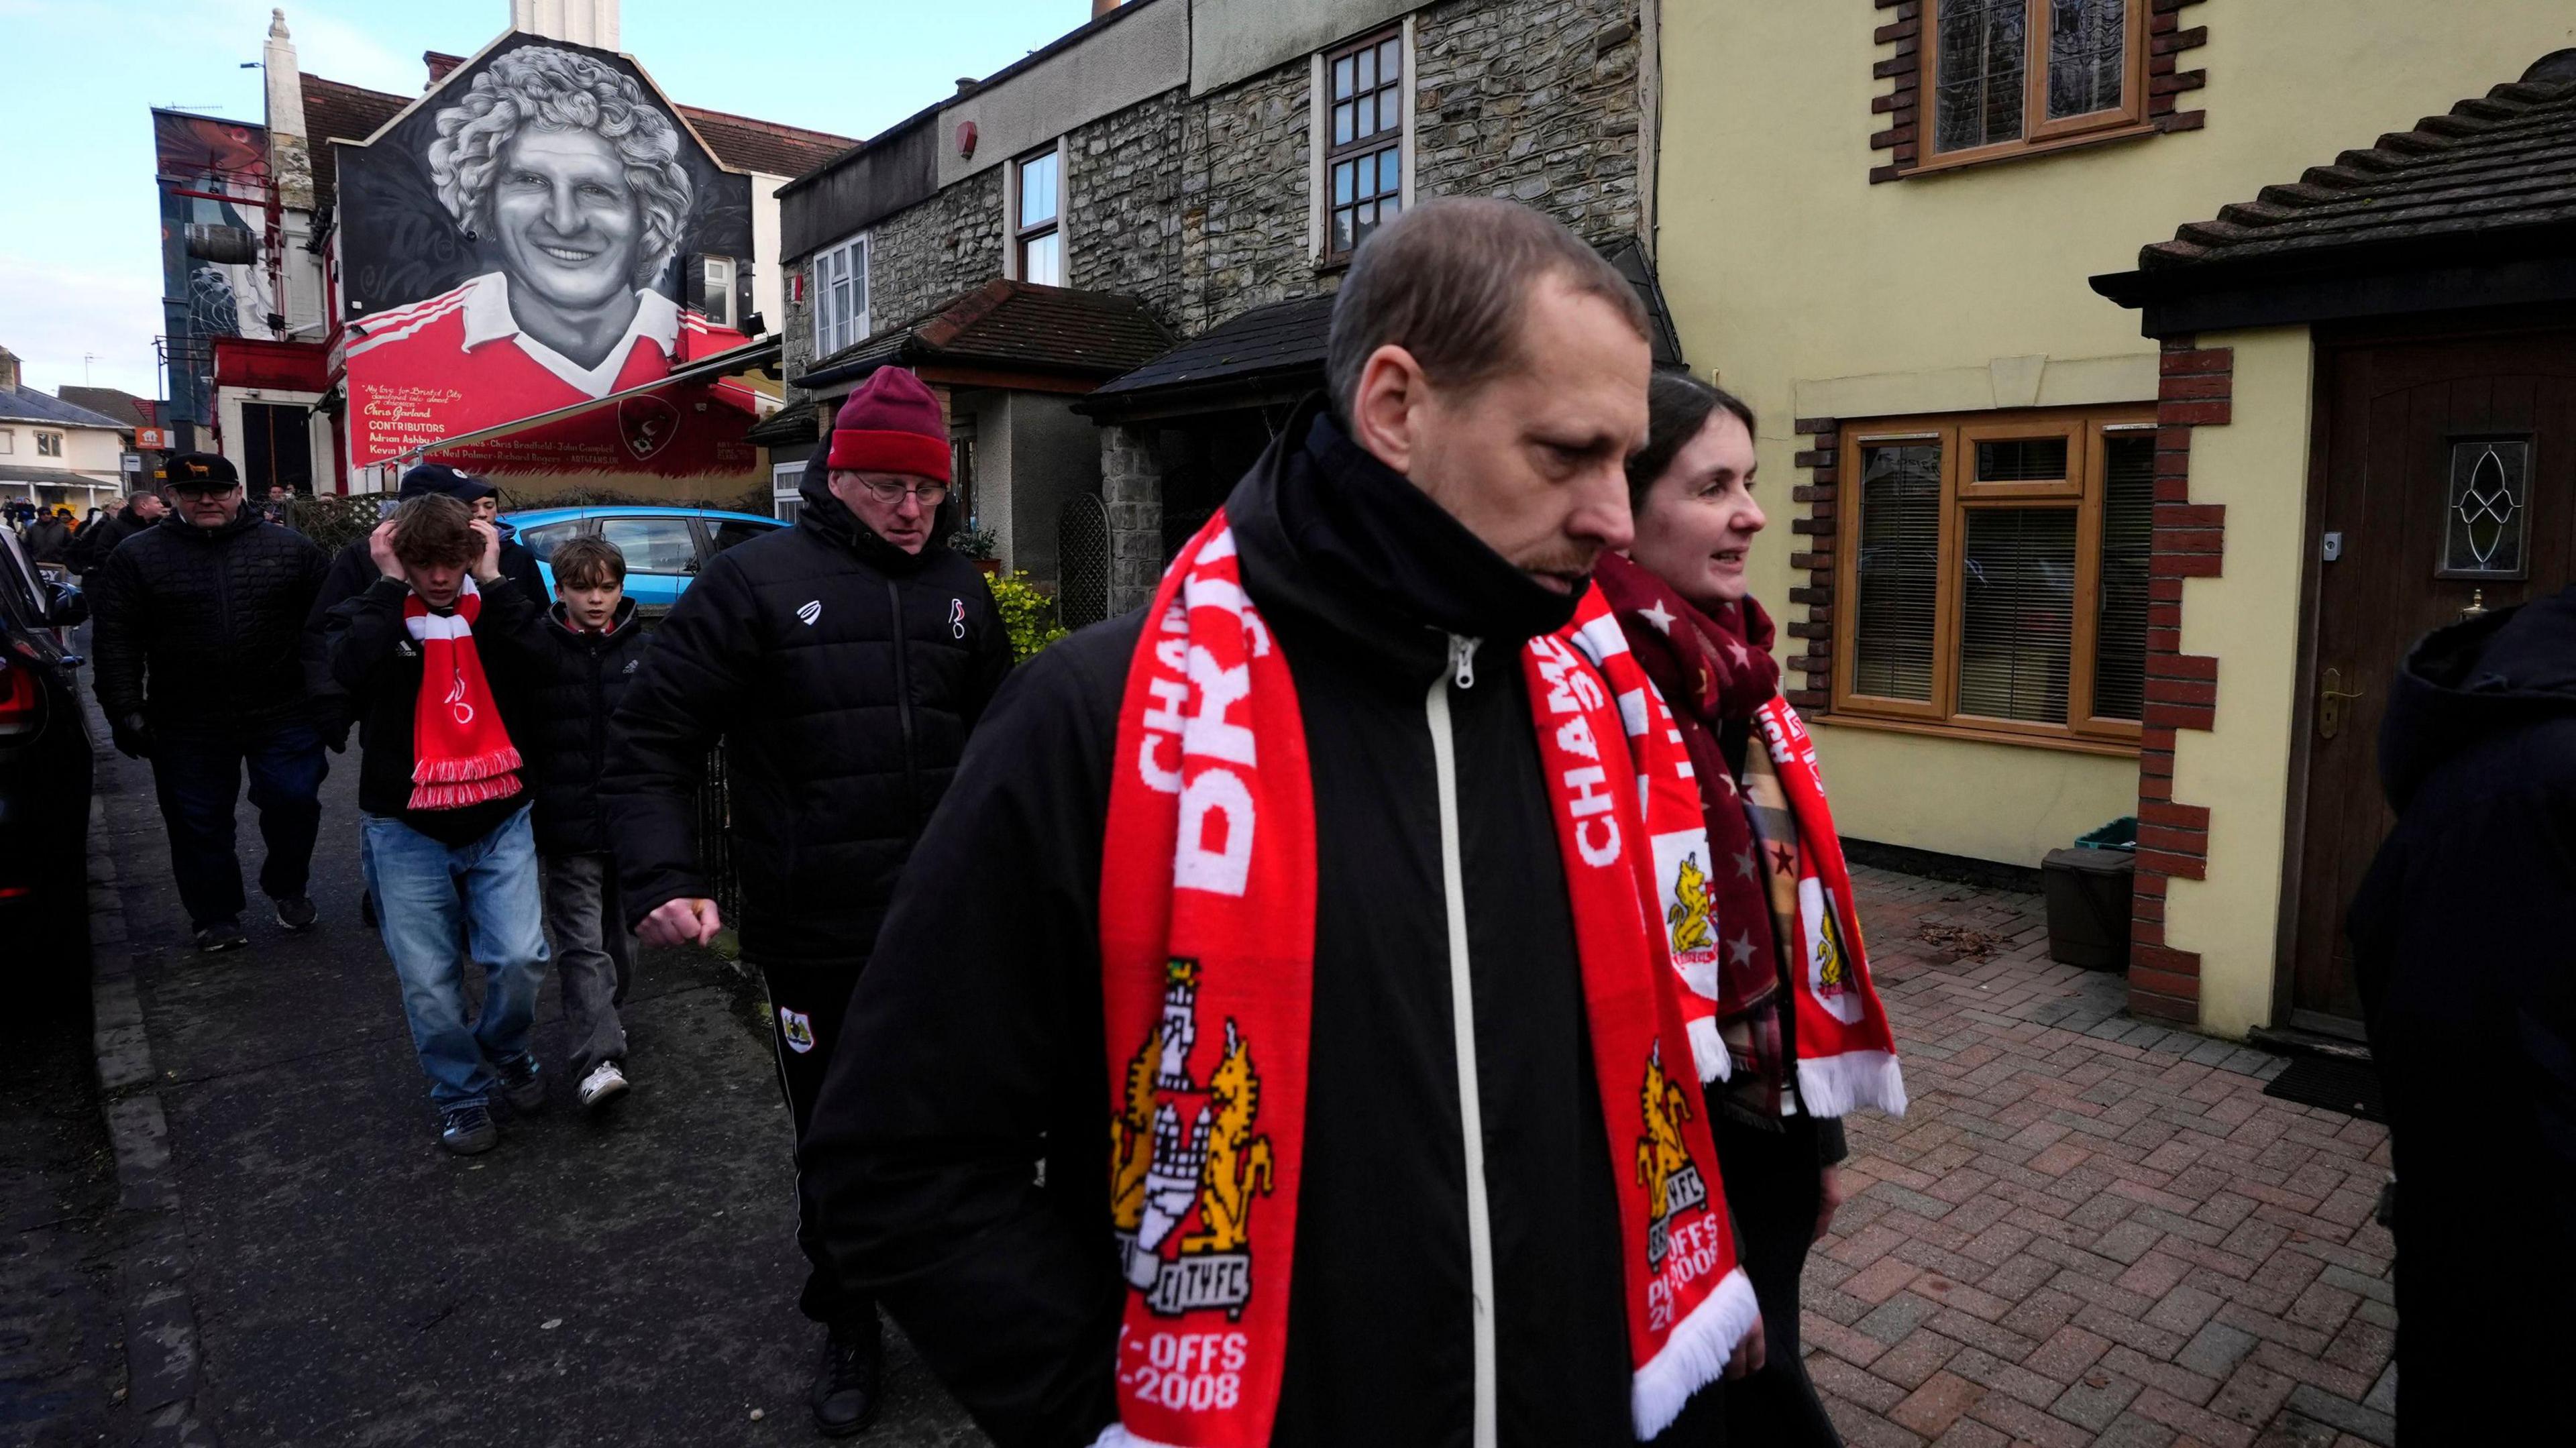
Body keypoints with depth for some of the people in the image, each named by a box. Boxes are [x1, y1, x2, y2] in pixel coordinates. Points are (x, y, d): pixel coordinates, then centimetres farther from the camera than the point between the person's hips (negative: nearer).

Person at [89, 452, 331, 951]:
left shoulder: (291, 548, 2)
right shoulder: (136, 556, 2)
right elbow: (116, 641, 0)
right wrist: (125, 711, -6)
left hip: (284, 714, 0)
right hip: (185, 723, 1)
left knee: (293, 804, 2)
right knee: (199, 823, 9)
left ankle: (287, 888, 28)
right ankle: (215, 916, 25)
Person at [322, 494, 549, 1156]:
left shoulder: (492, 606, 3)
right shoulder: (373, 613, 0)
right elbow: (352, 667, -24)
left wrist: (492, 578, -14)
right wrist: (390, 583, -16)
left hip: (500, 820, 1)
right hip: (407, 830, 0)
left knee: (522, 958, -6)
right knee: (429, 981, 4)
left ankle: (505, 1051, 25)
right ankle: (460, 1092, 27)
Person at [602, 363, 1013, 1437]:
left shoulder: (958, 587, 8)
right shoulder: (757, 581, -5)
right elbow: (653, 741, -6)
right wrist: (663, 880, -18)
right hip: (818, 942, -3)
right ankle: (848, 1328, 39)